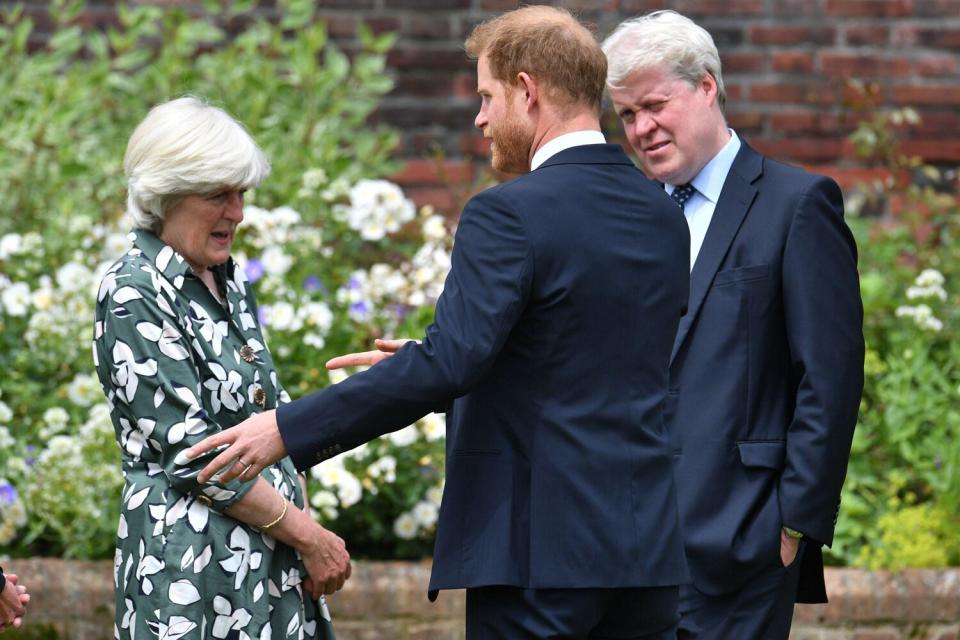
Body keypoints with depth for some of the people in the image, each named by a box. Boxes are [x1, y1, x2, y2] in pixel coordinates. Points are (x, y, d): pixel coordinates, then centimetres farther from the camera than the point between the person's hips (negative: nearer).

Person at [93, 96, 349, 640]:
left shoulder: (228, 282, 14)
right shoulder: (135, 295, -10)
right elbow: (191, 454, -15)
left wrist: (304, 524, 3)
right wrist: (307, 534, -11)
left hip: (274, 558, 7)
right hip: (193, 561, -7)